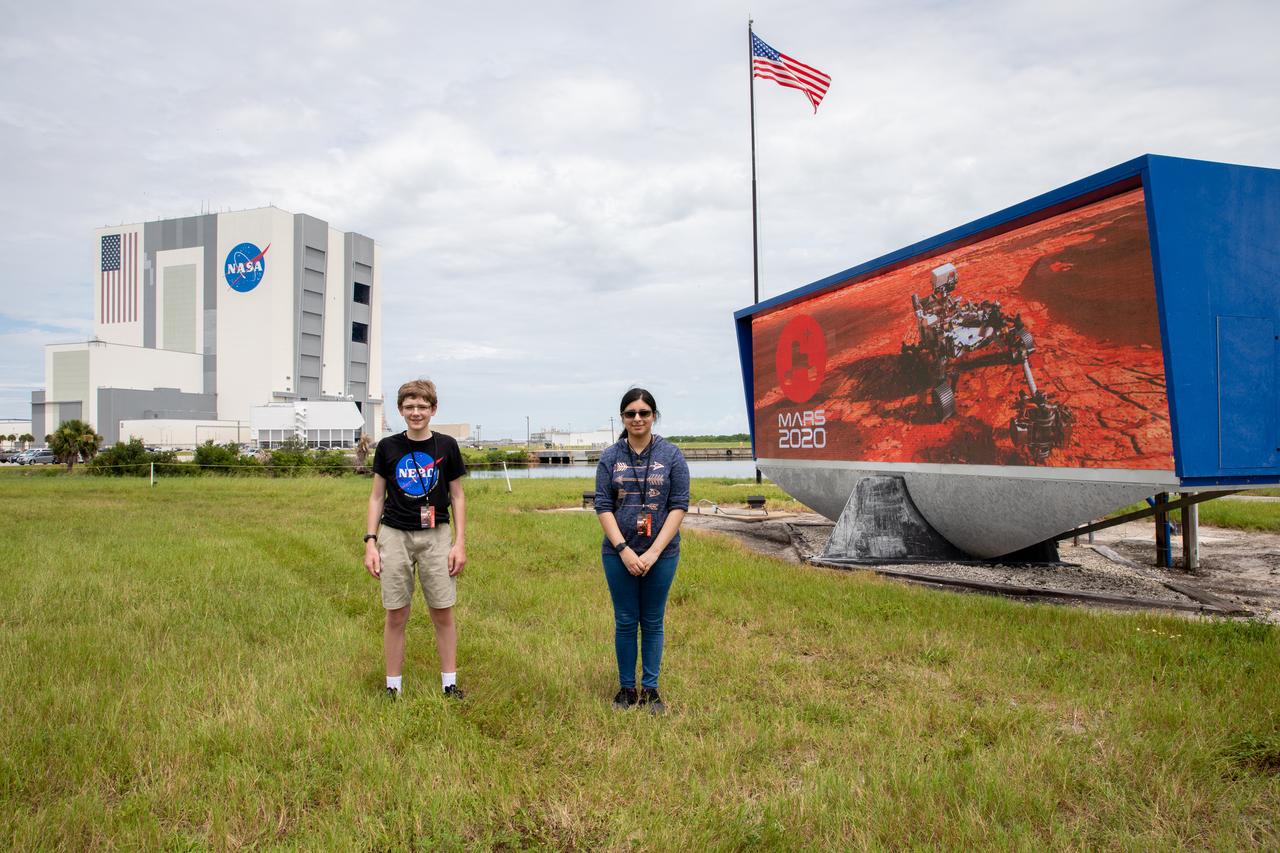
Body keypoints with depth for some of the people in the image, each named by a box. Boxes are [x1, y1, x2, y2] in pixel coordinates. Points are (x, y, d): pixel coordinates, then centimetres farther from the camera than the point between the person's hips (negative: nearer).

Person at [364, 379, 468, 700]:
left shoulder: (446, 446, 0)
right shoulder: (388, 447, 2)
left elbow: (457, 497, 5)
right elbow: (377, 497, 7)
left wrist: (460, 542, 0)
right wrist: (370, 542, -1)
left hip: (436, 536, 0)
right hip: (395, 536, 0)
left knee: (443, 613, 4)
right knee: (396, 616, 6)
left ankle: (450, 684, 18)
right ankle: (393, 687, 19)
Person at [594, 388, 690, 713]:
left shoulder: (671, 455, -2)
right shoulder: (610, 457, 1)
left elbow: (679, 505, -5)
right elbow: (602, 506, -1)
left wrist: (654, 551, -12)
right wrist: (624, 549, -12)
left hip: (661, 554, -1)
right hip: (619, 554, 1)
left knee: (653, 623, 10)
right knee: (625, 622, 9)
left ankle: (650, 689, 23)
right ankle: (626, 688, 23)